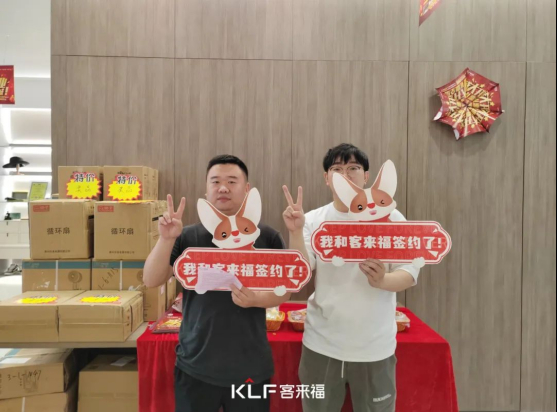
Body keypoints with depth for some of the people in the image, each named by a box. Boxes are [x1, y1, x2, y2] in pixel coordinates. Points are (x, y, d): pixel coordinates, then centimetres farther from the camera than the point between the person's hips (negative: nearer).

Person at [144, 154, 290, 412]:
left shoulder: (267, 237, -4)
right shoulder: (189, 236, -2)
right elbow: (151, 281, -5)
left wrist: (256, 299, -19)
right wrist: (166, 239, -19)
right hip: (195, 366, 1)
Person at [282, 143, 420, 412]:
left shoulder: (390, 217, -5)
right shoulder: (313, 220, -1)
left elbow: (410, 272, -6)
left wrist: (382, 281, -26)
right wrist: (295, 232, -22)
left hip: (375, 348, -1)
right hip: (321, 345, 1)